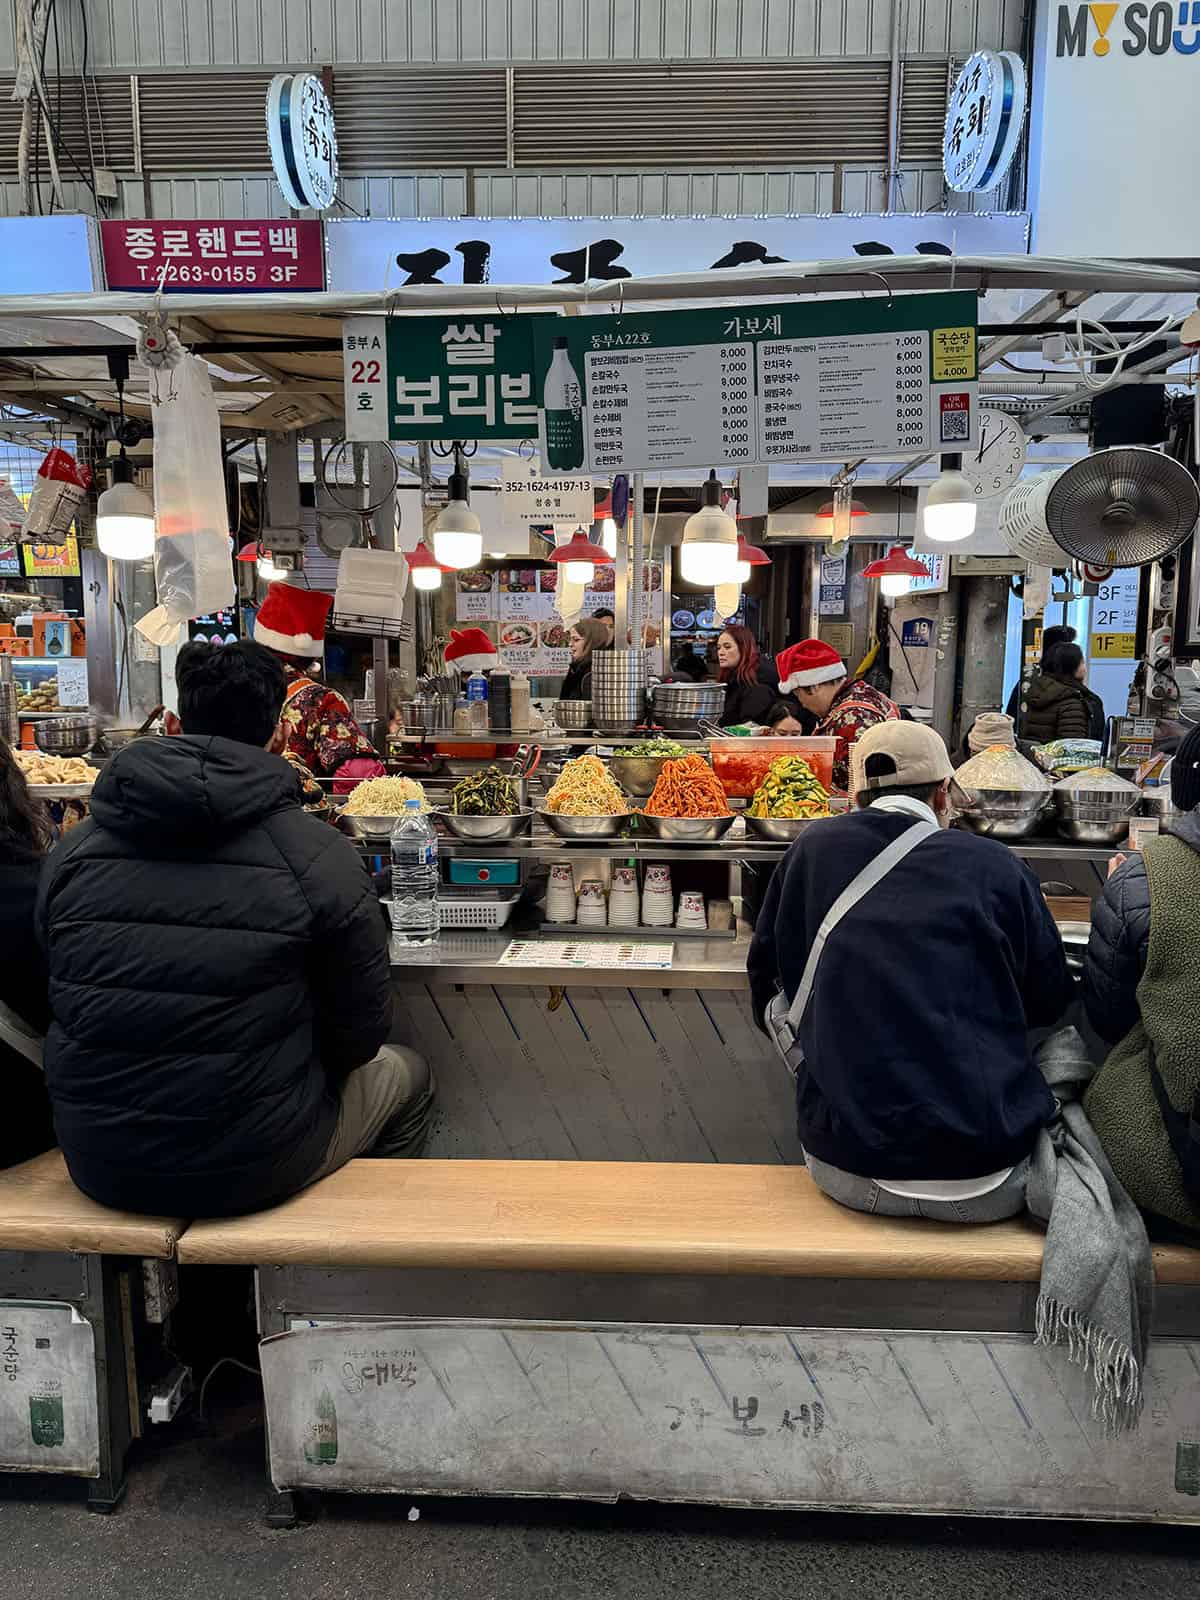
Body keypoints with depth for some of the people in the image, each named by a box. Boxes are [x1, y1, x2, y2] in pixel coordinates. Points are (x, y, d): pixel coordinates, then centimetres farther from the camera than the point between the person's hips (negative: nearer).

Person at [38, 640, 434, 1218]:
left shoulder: (72, 853, -5)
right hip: (252, 1168, -4)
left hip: (97, 1165, 5)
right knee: (405, 1074, 25)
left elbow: (62, 1006, 6)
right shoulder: (322, 858, -16)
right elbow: (360, 1035, -8)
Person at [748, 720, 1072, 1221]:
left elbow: (767, 986, 10)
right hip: (988, 1186, -1)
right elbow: (1050, 1005, 8)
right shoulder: (995, 865, -3)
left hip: (849, 1174, 2)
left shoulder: (813, 849, 1)